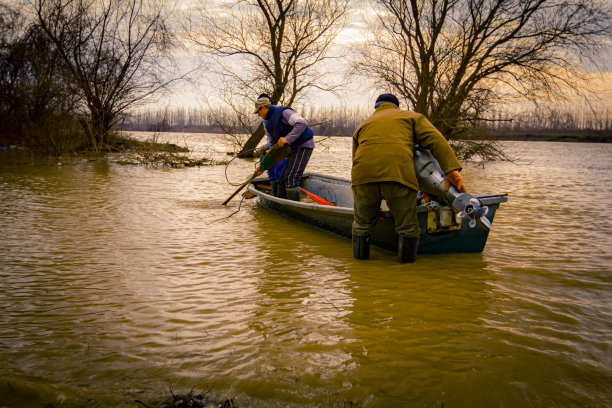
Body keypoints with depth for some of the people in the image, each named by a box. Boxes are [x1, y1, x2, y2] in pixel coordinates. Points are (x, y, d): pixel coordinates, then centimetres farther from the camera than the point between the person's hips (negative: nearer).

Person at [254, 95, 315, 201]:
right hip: (294, 148, 10)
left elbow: (302, 123, -28)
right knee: (284, 178, 13)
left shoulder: (283, 112, -16)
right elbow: (272, 144, 16)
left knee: (291, 178, -16)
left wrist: (287, 139, -32)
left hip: (304, 145, -10)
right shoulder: (267, 123, 13)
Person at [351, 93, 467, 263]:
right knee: (408, 227, 13)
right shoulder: (412, 117, 28)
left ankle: (360, 256, 29)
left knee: (362, 223, 21)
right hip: (399, 174, -2)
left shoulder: (362, 125, 36)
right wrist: (451, 169, -1)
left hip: (363, 175, 3)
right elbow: (435, 140, 10)